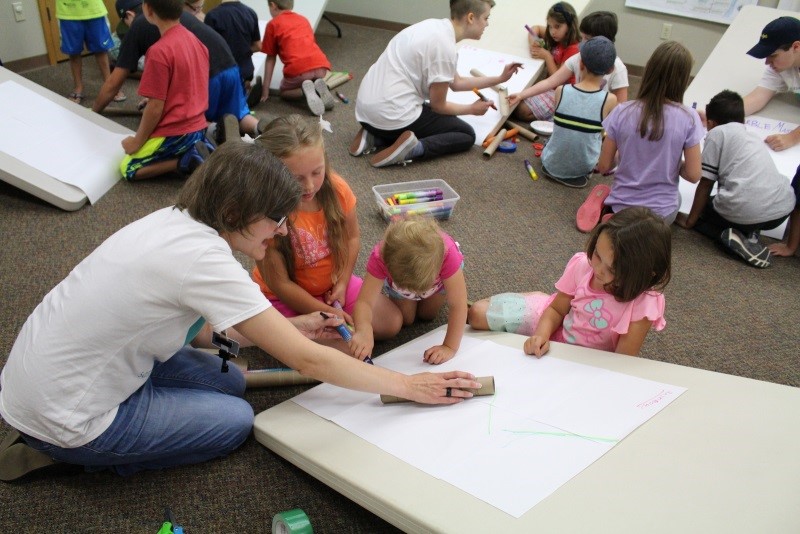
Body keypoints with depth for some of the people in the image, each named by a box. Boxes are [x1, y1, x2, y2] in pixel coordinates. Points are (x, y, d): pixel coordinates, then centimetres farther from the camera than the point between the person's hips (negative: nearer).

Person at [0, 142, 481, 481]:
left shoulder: (175, 221, -1)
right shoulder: (203, 258, -27)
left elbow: (199, 330, 10)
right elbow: (306, 361, -23)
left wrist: (291, 328, 4)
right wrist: (410, 386, -14)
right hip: (65, 418, -8)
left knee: (228, 380, 12)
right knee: (236, 421, 2)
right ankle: (58, 452, 4)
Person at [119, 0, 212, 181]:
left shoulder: (159, 52, -22)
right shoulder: (195, 41, 2)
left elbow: (155, 108, -19)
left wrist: (137, 141, -6)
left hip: (174, 133, -8)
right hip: (198, 127, 8)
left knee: (127, 169, 7)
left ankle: (186, 161, -9)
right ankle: (193, 151, 5)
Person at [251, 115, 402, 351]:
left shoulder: (336, 188, -17)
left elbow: (352, 237, 0)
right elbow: (279, 283, -22)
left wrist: (342, 281, -12)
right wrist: (326, 313, -20)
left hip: (333, 282, 5)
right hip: (287, 297, -5)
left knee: (392, 323, -2)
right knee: (343, 349, -21)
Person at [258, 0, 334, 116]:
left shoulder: (273, 24, 14)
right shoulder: (303, 19, 28)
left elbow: (270, 58, 14)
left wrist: (265, 89, 19)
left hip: (298, 68, -5)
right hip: (321, 65, 5)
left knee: (284, 91, 24)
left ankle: (305, 90, -7)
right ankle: (318, 87, 3)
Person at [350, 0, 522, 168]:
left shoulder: (435, 27, 11)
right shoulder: (445, 47, -16)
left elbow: (456, 82, 23)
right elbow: (438, 105, -7)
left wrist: (499, 78, 25)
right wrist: (472, 109, 10)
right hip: (392, 115, -8)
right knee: (467, 134, 10)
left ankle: (374, 137, 12)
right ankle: (413, 149, -14)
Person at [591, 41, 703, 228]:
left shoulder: (622, 112, -12)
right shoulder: (688, 118, -15)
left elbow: (603, 166, -6)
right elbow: (693, 175, -11)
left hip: (621, 206, 1)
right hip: (661, 211, -1)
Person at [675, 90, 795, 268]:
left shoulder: (717, 133, 9)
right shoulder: (755, 138, 28)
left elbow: (705, 185, 8)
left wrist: (690, 220, 18)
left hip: (743, 212, -5)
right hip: (782, 208, 5)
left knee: (702, 211, 27)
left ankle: (733, 236, -2)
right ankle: (749, 234, 10)